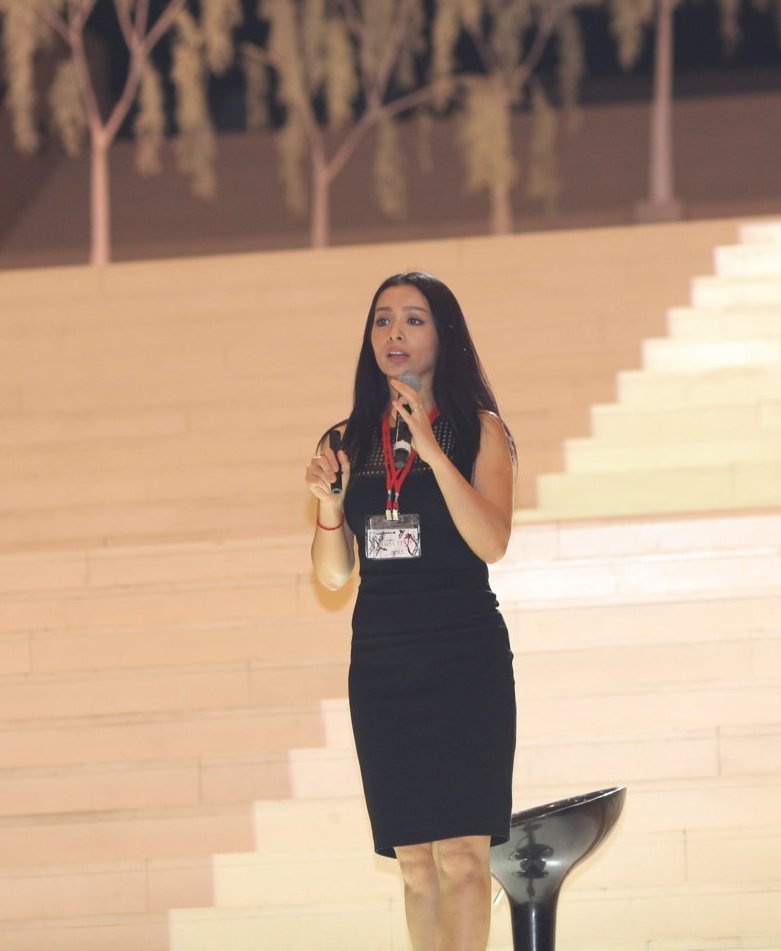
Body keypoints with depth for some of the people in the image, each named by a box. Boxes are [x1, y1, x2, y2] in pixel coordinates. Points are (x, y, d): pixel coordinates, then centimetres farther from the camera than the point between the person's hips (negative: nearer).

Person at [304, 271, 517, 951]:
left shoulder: (479, 430, 1)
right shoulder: (352, 441, 11)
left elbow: (492, 542, -13)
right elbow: (334, 574, 11)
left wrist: (431, 448, -19)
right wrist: (329, 501, -8)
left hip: (464, 655, -4)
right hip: (380, 659, 4)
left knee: (461, 855, -13)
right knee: (415, 862, 4)